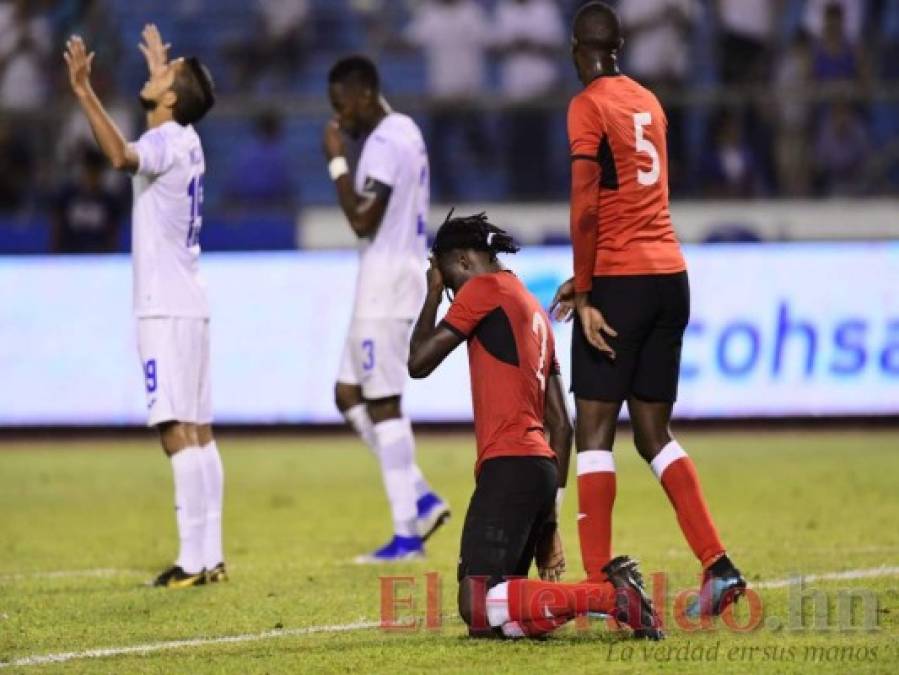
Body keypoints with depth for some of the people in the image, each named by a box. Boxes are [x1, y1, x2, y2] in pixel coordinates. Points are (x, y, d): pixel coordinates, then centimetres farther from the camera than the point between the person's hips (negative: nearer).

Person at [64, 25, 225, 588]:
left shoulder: (166, 142, -13)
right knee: (198, 431, 8)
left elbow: (123, 156, -37)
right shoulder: (187, 142, 13)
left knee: (178, 430, -12)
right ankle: (210, 556, 9)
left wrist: (84, 92, -38)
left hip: (166, 309, -10)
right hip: (187, 305, 10)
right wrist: (163, 68, 54)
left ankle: (194, 560, -17)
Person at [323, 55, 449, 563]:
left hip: (387, 281, -11)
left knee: (383, 404, -7)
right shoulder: (405, 132, 16)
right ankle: (421, 498, 11)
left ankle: (407, 534, -6)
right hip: (391, 280, 11)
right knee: (350, 394, 14)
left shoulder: (385, 143, -17)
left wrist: (338, 162, -14)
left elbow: (363, 220, -21)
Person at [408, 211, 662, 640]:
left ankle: (610, 596, -24)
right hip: (543, 468, 9)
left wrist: (433, 292, 12)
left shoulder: (483, 289, -1)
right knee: (487, 607, 7)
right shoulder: (534, 310, 25)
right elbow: (560, 424, 24)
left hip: (508, 466, -9)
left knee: (479, 609, -17)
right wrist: (552, 506, 25)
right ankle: (614, 591, -5)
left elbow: (418, 363, -2)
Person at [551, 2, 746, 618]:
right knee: (655, 433, 12)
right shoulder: (649, 102, 15)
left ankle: (599, 585, -8)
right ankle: (718, 565, 1)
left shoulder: (588, 106, -7)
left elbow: (586, 209, -15)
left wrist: (585, 293, -10)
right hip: (671, 273, 7)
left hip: (622, 280, -7)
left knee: (594, 431, -3)